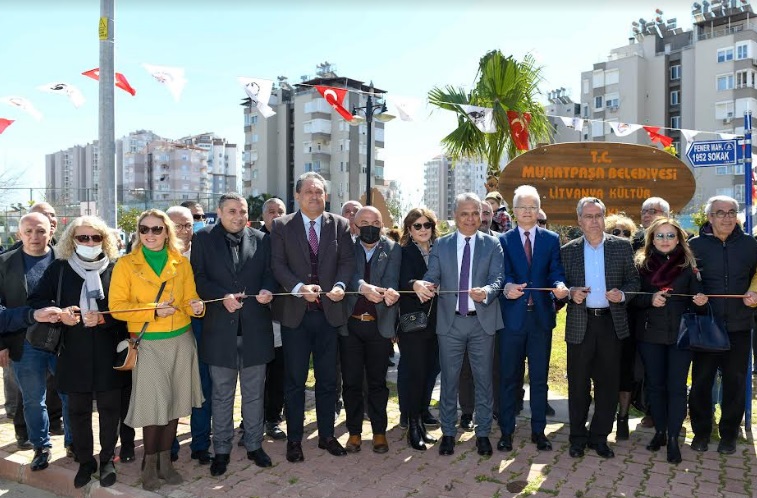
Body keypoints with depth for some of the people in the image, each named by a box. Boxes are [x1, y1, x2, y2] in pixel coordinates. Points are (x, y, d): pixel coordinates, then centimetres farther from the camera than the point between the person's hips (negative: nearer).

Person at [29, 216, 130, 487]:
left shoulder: (116, 268, -3)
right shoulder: (58, 268, 2)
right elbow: (36, 300, 7)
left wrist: (104, 318, -18)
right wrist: (59, 314, -11)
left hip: (109, 352, -1)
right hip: (74, 352, 2)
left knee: (110, 407, 8)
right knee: (78, 410, 12)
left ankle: (107, 459, 27)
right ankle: (85, 460, 30)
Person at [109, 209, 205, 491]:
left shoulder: (181, 263, 6)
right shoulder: (126, 264, -1)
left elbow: (190, 299, 7)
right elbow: (116, 306, -7)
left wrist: (196, 307, -16)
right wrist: (154, 311, -18)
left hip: (180, 341, 3)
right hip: (148, 344, -3)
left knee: (174, 402, 10)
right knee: (153, 404, 0)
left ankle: (165, 460, 26)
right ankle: (150, 464, 21)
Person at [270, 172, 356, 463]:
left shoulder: (340, 225, 5)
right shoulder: (282, 226, 1)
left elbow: (347, 261, 0)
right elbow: (277, 264, -6)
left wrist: (340, 285, -18)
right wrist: (299, 287, -21)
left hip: (329, 311, 2)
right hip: (295, 313, -1)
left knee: (328, 379, 12)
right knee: (295, 380, 8)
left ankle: (326, 436, 28)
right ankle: (294, 439, 22)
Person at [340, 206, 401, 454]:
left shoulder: (392, 250, 2)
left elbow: (391, 280, -12)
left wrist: (391, 293, -35)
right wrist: (362, 287, -36)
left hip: (379, 324, 0)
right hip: (350, 323, 0)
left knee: (377, 381, 10)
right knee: (351, 381, 9)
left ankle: (379, 431, 24)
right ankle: (354, 431, 24)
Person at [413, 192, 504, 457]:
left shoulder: (492, 245, 1)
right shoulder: (440, 245, 5)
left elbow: (498, 278, -9)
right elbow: (432, 277, -4)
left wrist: (487, 291, -32)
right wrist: (421, 284, -28)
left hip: (482, 321, 0)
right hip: (450, 321, 1)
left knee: (483, 379, 10)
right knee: (449, 379, 10)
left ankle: (483, 433, 25)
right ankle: (448, 432, 25)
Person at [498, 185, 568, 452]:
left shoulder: (551, 239, 7)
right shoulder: (503, 240, 3)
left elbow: (556, 271, -2)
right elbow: (502, 274, -8)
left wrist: (560, 286, -25)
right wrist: (507, 287, -31)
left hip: (541, 316, 1)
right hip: (512, 316, -1)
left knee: (539, 377, 11)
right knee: (509, 376, 6)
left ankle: (539, 431, 24)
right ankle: (506, 431, 18)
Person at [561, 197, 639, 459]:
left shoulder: (622, 247, 4)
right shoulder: (567, 250, 4)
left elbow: (634, 281, 6)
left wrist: (622, 295, -13)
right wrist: (570, 293, -15)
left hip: (611, 323, 1)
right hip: (579, 325, 0)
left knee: (608, 383, 8)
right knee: (578, 384, 6)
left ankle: (600, 437, 23)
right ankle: (578, 437, 21)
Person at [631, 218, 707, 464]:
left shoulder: (688, 265, 2)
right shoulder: (642, 264, 2)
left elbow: (697, 295, 4)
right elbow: (633, 298, 2)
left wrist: (701, 299, -17)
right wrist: (650, 299, -17)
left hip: (680, 333, -1)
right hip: (650, 333, 1)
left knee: (676, 386, 0)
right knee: (656, 385, 10)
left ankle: (673, 438, 10)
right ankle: (659, 432, 25)